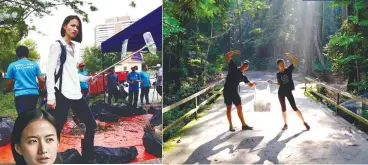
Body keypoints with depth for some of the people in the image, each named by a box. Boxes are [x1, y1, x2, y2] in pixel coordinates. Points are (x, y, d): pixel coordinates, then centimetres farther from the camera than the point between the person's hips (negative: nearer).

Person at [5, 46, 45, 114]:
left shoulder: (12, 65, 4)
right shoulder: (34, 64, 6)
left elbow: (9, 83, 6)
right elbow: (42, 80, 2)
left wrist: (9, 89, 29)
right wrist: (39, 88, 22)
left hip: (20, 94, -2)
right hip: (33, 94, 2)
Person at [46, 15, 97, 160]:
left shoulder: (72, 47, 19)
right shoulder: (57, 45, -3)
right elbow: (50, 71, -11)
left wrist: (87, 78, 30)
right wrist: (51, 96, -20)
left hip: (75, 93, 8)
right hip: (62, 93, -8)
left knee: (91, 124, 9)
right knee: (56, 130, -6)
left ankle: (86, 157, 20)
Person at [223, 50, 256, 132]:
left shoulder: (243, 77, 11)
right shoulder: (233, 67, 1)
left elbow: (250, 85, 14)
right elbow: (227, 56, -3)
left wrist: (253, 84, -9)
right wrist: (234, 52, -15)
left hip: (235, 92, 4)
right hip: (227, 91, -4)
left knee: (239, 108, 5)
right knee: (229, 108, 0)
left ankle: (244, 125, 14)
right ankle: (231, 126, 7)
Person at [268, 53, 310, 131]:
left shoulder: (289, 69, -3)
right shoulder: (278, 74, 4)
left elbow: (296, 60, -11)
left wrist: (289, 55, -18)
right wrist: (273, 83, 2)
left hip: (288, 91, -3)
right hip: (281, 92, 3)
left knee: (294, 107, -6)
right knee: (283, 108, 9)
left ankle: (304, 123, 3)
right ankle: (285, 124, 19)